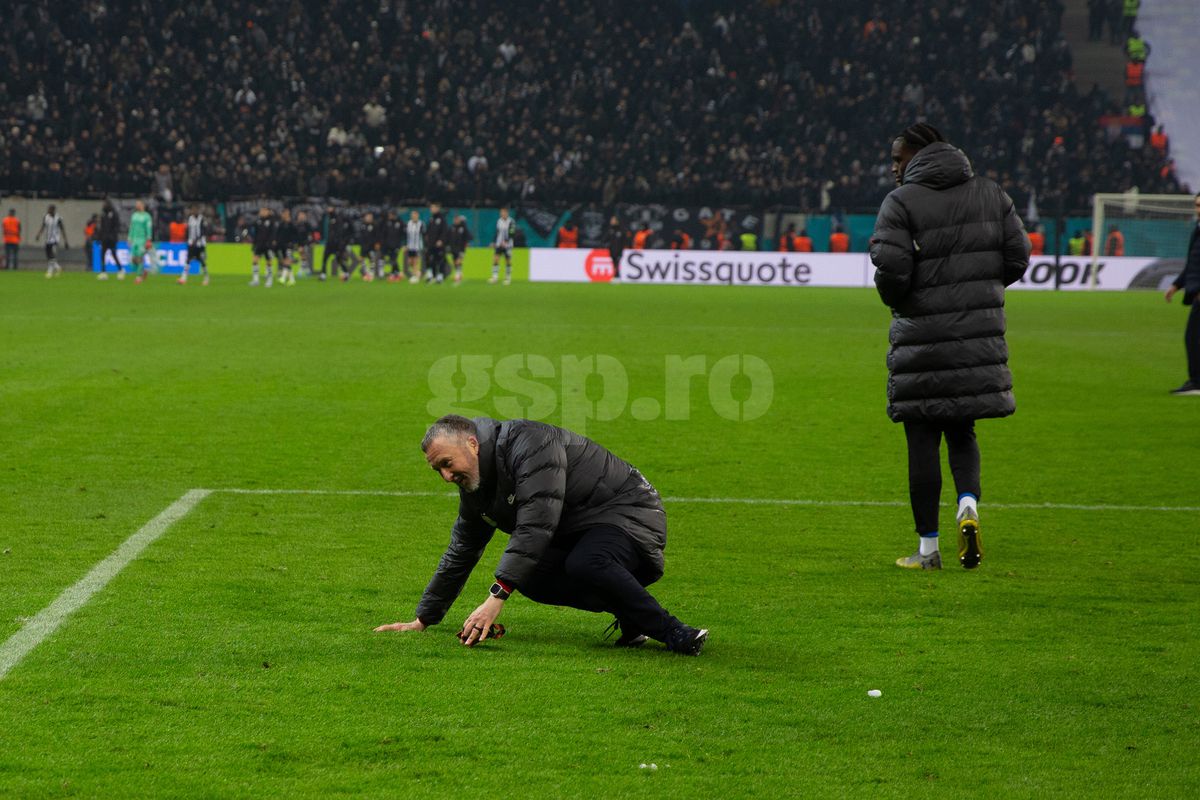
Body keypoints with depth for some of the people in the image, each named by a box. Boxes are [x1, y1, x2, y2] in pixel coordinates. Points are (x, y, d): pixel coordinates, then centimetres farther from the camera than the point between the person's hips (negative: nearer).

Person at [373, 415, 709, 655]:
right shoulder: (474, 485, 7)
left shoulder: (528, 443, -23)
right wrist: (423, 619, 21)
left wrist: (496, 599, -37)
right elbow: (461, 554, 20)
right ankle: (627, 612, -7)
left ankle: (671, 632, -29)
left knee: (586, 564, -38)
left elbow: (536, 526, -33)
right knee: (530, 578, -19)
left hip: (630, 512, -9)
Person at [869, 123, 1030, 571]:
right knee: (962, 432, 17)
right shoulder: (991, 195, 7)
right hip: (979, 335, 4)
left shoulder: (902, 202, -9)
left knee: (922, 441, 4)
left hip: (922, 337, -4)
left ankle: (928, 548, 8)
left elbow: (891, 270, -17)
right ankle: (968, 505, -10)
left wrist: (895, 299, 5)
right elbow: (1018, 258, 5)